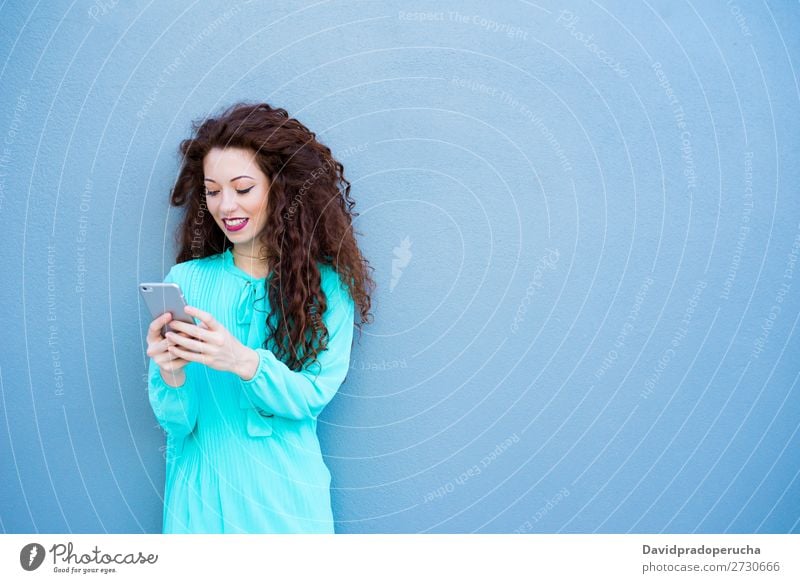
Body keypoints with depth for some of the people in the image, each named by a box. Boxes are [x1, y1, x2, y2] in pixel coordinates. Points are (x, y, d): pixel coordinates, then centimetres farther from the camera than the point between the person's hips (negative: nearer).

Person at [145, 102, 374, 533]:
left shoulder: (328, 284, -4)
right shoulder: (185, 280, -2)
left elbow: (314, 394, -12)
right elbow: (176, 422, -4)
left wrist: (245, 362, -28)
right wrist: (172, 377, -25)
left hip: (285, 497, -1)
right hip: (200, 495, 1)